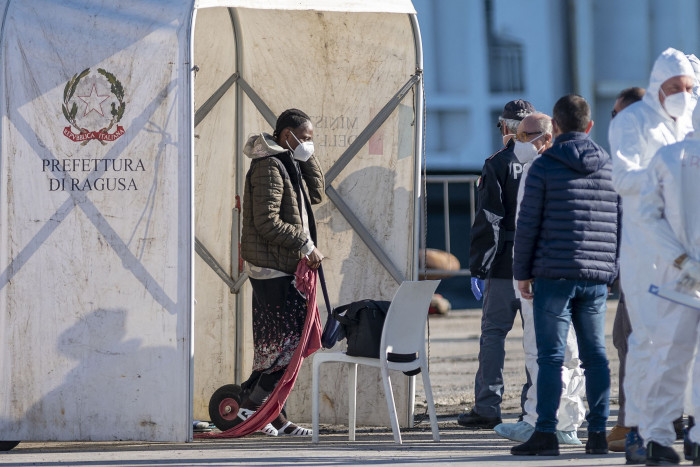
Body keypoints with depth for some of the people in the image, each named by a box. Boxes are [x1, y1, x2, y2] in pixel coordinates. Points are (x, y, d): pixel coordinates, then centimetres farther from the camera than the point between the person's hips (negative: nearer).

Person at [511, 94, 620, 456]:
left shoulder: (544, 167, -4)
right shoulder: (610, 167, 10)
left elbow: (527, 225, -5)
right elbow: (621, 223, 12)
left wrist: (522, 272, 3)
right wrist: (612, 270, 18)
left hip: (554, 275, -4)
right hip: (597, 277, 4)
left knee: (550, 355, -3)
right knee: (595, 355, 8)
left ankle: (546, 433, -6)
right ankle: (598, 432, 7)